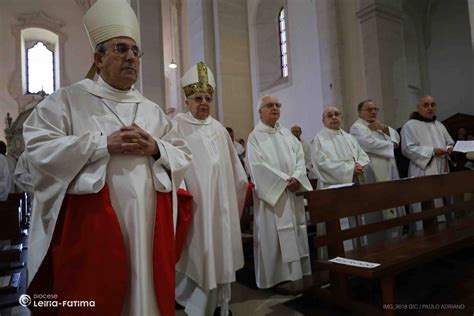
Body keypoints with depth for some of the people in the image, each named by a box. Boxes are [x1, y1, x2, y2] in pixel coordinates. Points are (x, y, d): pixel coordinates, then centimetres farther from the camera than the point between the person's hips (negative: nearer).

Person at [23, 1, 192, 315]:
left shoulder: (153, 110, 15)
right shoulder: (68, 99, 3)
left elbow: (183, 156, 12)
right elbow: (38, 147, -8)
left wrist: (156, 148, -9)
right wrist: (104, 144, -15)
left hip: (149, 220, 4)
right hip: (90, 222, -3)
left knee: (149, 290, 12)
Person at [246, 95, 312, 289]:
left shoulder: (287, 134, 14)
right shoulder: (255, 136, -2)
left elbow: (299, 156, 6)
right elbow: (258, 165, -13)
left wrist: (296, 177, -13)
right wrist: (284, 180, -16)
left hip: (293, 192, 6)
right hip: (271, 192, -5)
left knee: (296, 232, 9)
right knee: (272, 235, -1)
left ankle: (296, 273, 20)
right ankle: (276, 276, 10)